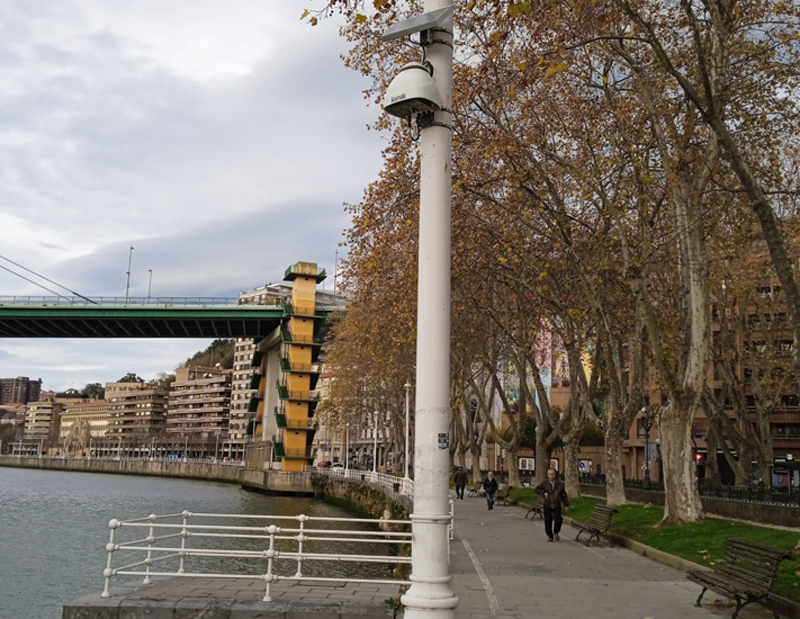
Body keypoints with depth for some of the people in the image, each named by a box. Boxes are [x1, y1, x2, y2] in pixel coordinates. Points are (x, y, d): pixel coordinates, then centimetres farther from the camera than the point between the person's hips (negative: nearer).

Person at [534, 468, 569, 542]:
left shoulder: (560, 484, 4)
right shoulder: (544, 483, 0)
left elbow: (564, 495, 9)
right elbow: (536, 489, -4)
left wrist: (566, 505, 6)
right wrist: (543, 493, -16)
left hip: (557, 506, 0)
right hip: (547, 506, 0)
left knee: (558, 519, -18)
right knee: (548, 522, 1)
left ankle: (556, 532, 9)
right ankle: (550, 536, 20)